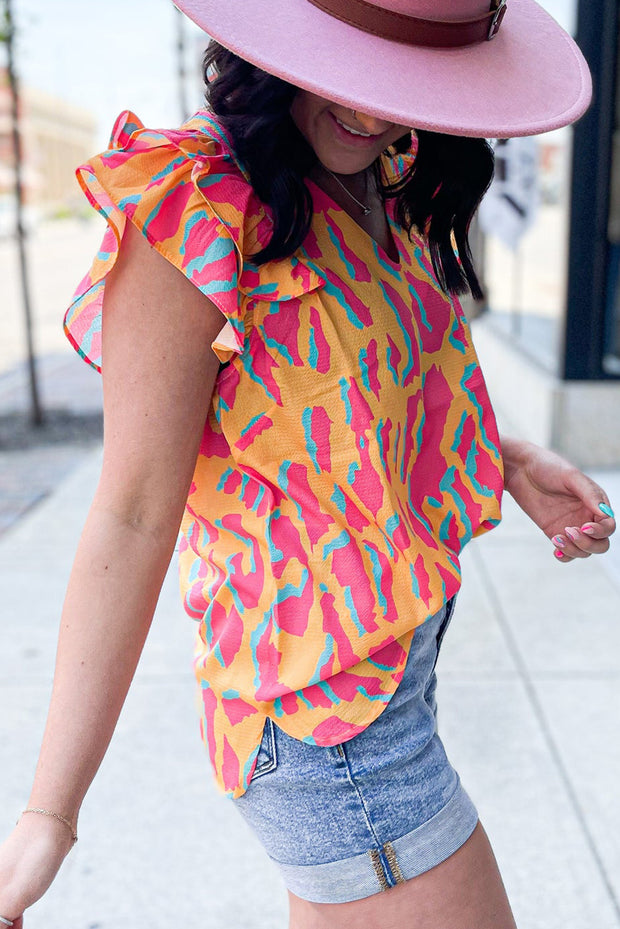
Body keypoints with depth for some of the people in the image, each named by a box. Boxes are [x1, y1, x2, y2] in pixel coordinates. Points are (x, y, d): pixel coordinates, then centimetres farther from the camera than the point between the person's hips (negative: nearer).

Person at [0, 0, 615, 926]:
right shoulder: (195, 214, -21)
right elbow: (133, 518, -21)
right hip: (324, 703, -8)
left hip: (398, 635, 9)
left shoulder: (380, 190, 5)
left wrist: (509, 459, 1)